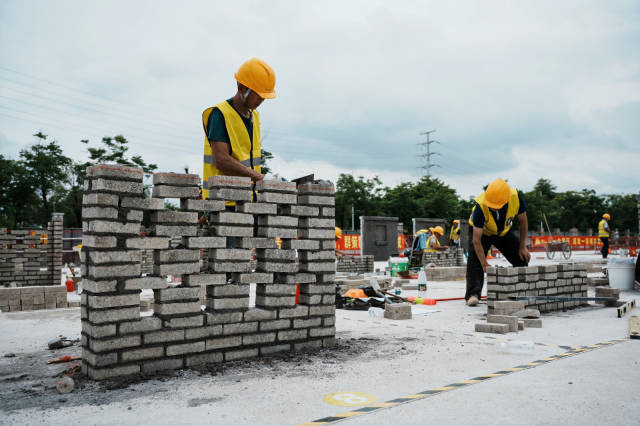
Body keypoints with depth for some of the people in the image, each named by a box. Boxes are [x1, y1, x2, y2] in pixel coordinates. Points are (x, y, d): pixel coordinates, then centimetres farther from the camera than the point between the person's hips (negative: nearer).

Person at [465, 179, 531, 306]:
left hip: (504, 232, 4)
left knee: (522, 257, 1)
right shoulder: (480, 206, -41)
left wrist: (522, 247, -9)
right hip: (481, 231, -3)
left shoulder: (516, 197, -33)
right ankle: (473, 294, -23)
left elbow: (523, 221, -11)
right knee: (475, 258, -25)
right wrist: (484, 264, -37)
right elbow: (477, 239, -35)